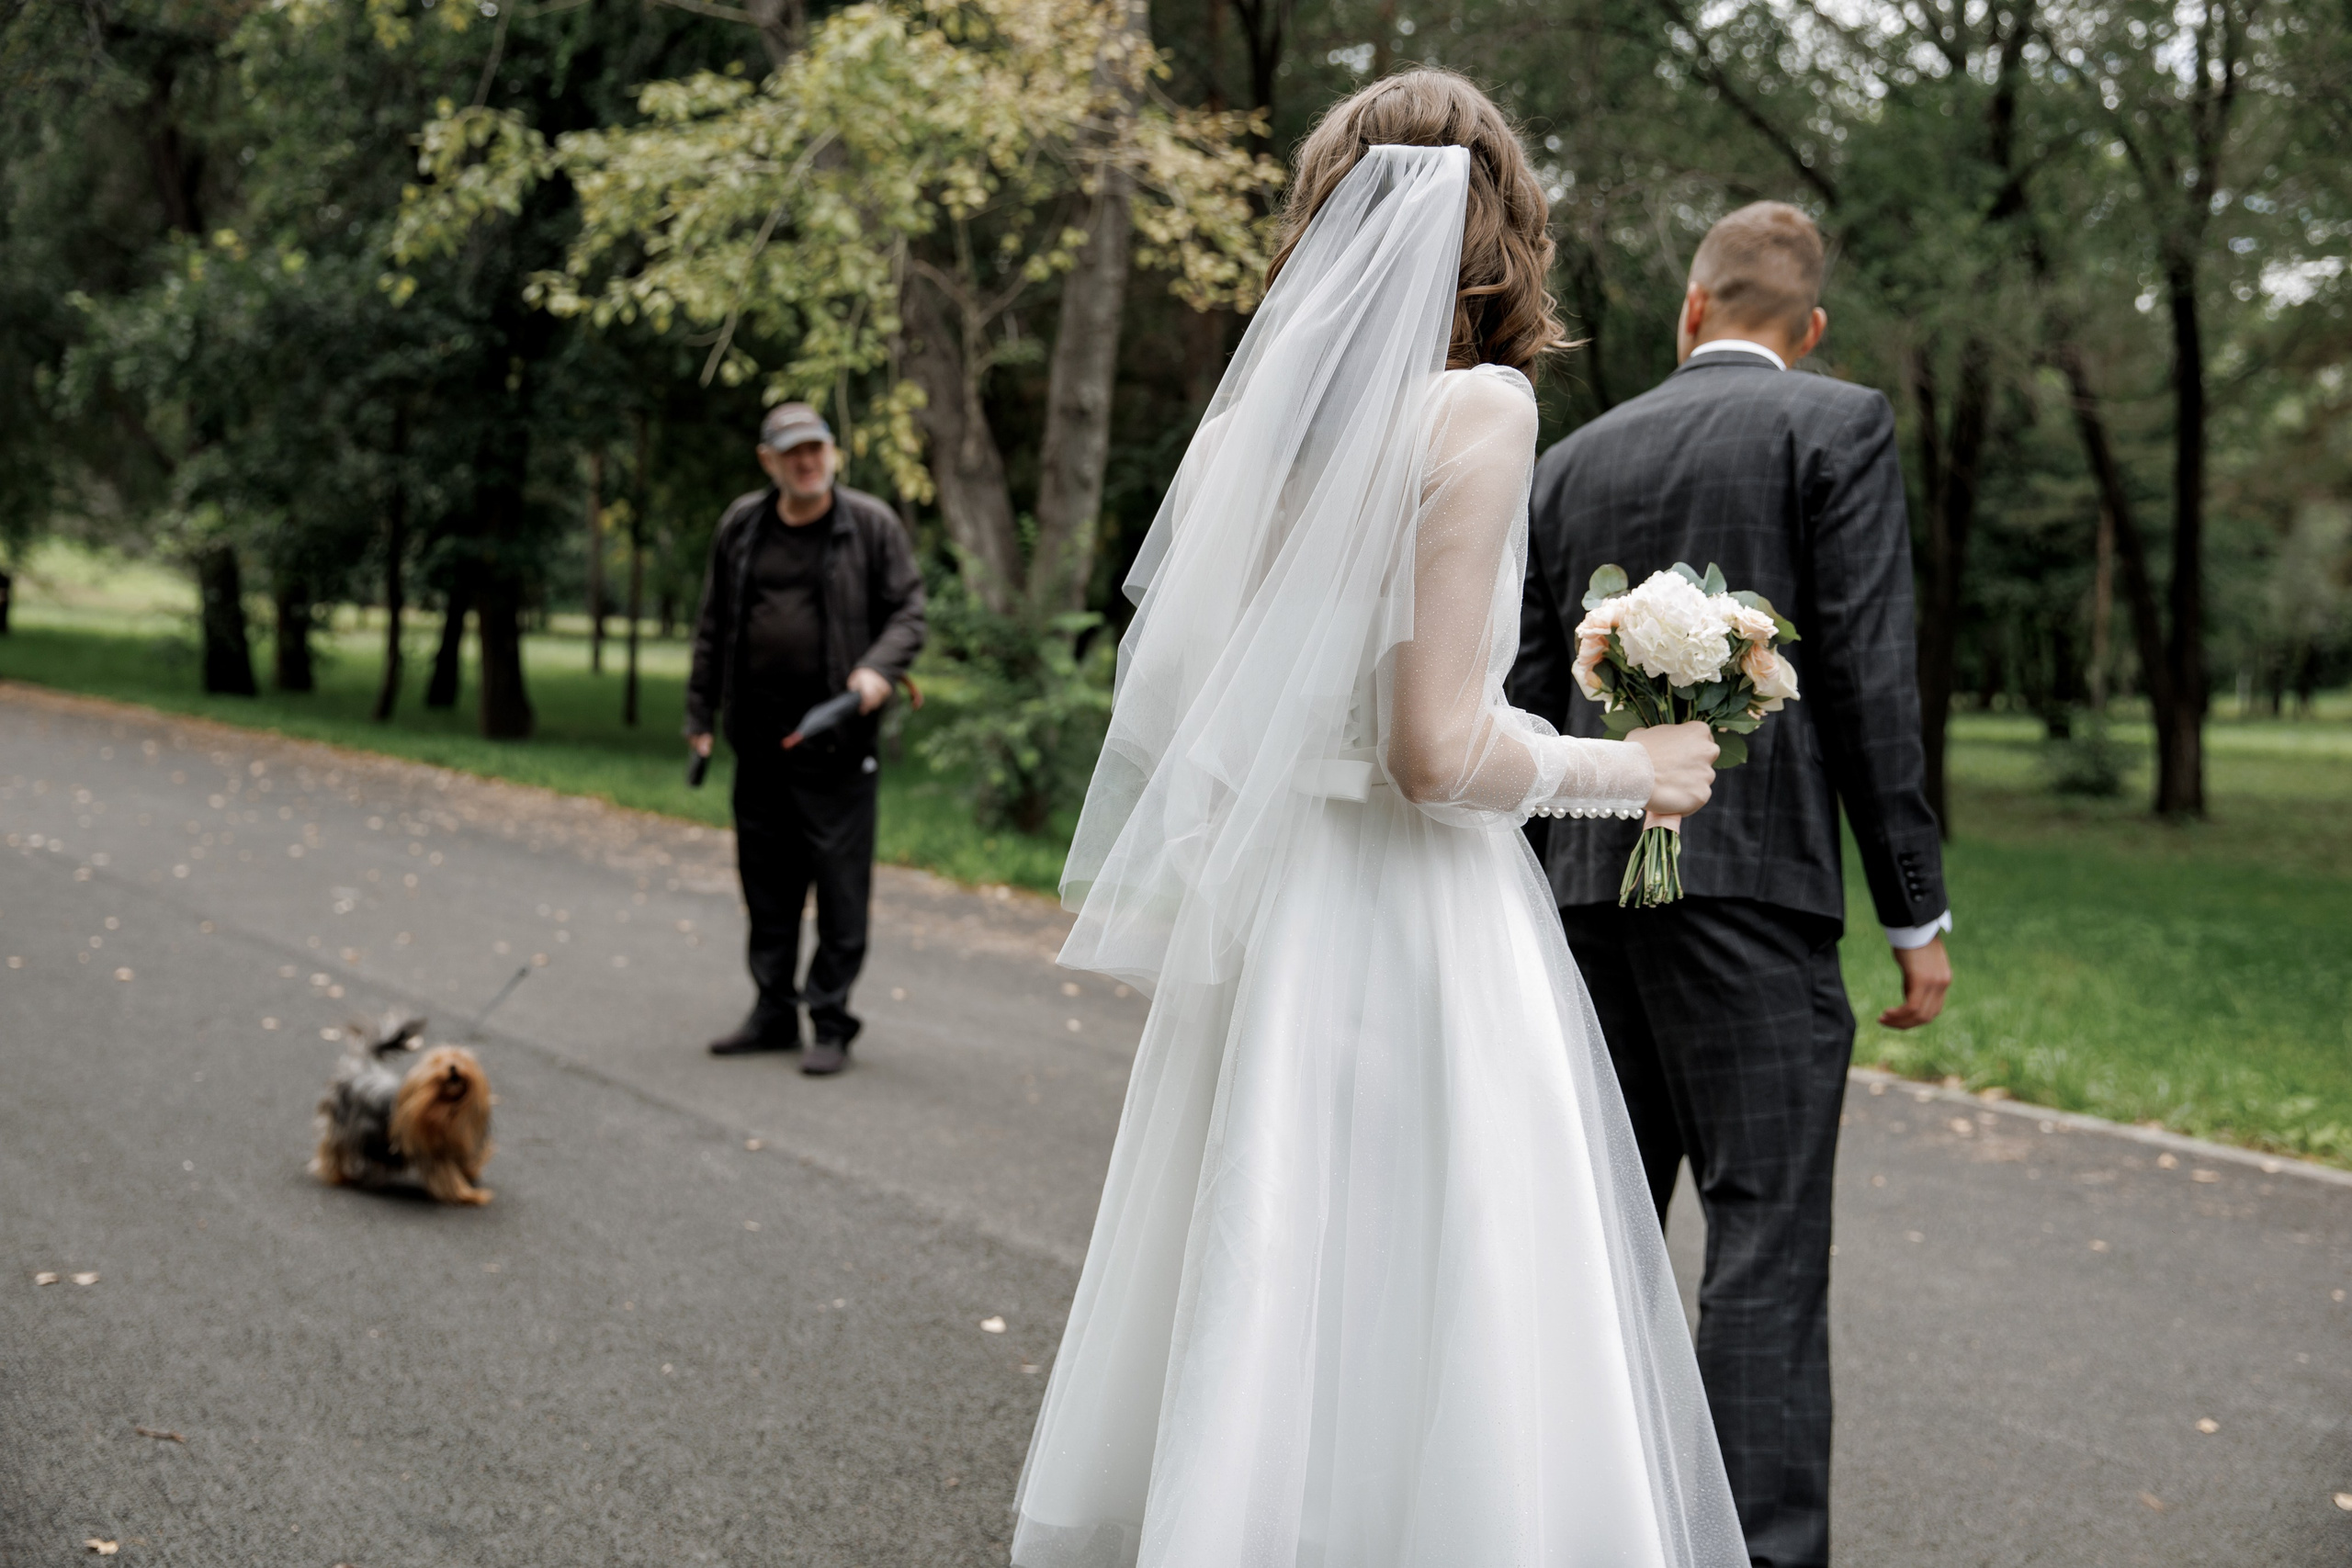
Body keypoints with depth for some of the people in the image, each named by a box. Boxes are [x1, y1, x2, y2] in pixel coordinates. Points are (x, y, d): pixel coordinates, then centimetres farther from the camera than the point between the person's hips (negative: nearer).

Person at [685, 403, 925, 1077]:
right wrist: (701, 712, 15)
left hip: (836, 735, -4)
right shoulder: (741, 526, 10)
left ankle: (830, 1020, 5)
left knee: (840, 880, -4)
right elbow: (714, 625, 16)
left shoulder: (871, 525, -1)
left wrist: (880, 668, -18)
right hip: (759, 735, 4)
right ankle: (774, 1010, 23)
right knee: (766, 878, 11)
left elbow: (908, 609, 0)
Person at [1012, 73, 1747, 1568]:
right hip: (1414, 924, -7)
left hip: (1267, 927, 7)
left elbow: (1201, 699, 11)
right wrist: (1628, 769, 0)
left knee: (1253, 1361, 15)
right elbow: (1440, 752, -16)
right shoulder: (1478, 406, -10)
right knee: (1430, 1369, 1)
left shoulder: (1265, 415, 8)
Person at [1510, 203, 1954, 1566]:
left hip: (1595, 890, 5)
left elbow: (1531, 698, 12)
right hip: (1752, 880, -5)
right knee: (1765, 1237, -5)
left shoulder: (1577, 459, 14)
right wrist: (1918, 910, -4)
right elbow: (1867, 676, -8)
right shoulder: (1838, 426, 0)